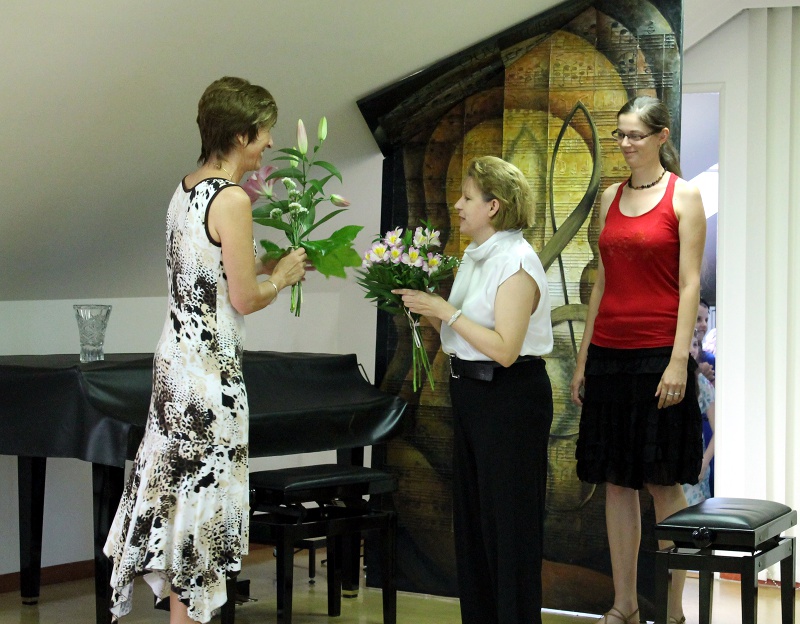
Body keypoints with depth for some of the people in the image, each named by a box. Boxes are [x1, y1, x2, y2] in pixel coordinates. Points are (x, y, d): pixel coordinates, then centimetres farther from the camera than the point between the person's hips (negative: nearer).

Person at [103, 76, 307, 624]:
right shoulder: (232, 199, -17)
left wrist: (267, 265, 18)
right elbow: (244, 299, -16)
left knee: (181, 484, 15)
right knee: (200, 492, 1)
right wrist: (283, 275, 2)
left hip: (177, 351, 9)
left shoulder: (187, 189, 9)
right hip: (210, 367, -9)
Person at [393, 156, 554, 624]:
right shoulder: (475, 256, 11)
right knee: (472, 515, 15)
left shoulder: (516, 261, -17)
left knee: (510, 521, 0)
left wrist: (446, 311, -20)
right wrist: (426, 308, 0)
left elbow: (504, 348, -24)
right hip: (472, 393, 10)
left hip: (511, 397, -10)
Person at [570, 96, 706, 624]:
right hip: (608, 352, 5)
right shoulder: (611, 197, 13)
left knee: (663, 483, -1)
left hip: (657, 354, -5)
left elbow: (690, 285, -8)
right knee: (616, 482, 8)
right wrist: (583, 359, 12)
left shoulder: (683, 196, -3)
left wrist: (679, 361, -15)